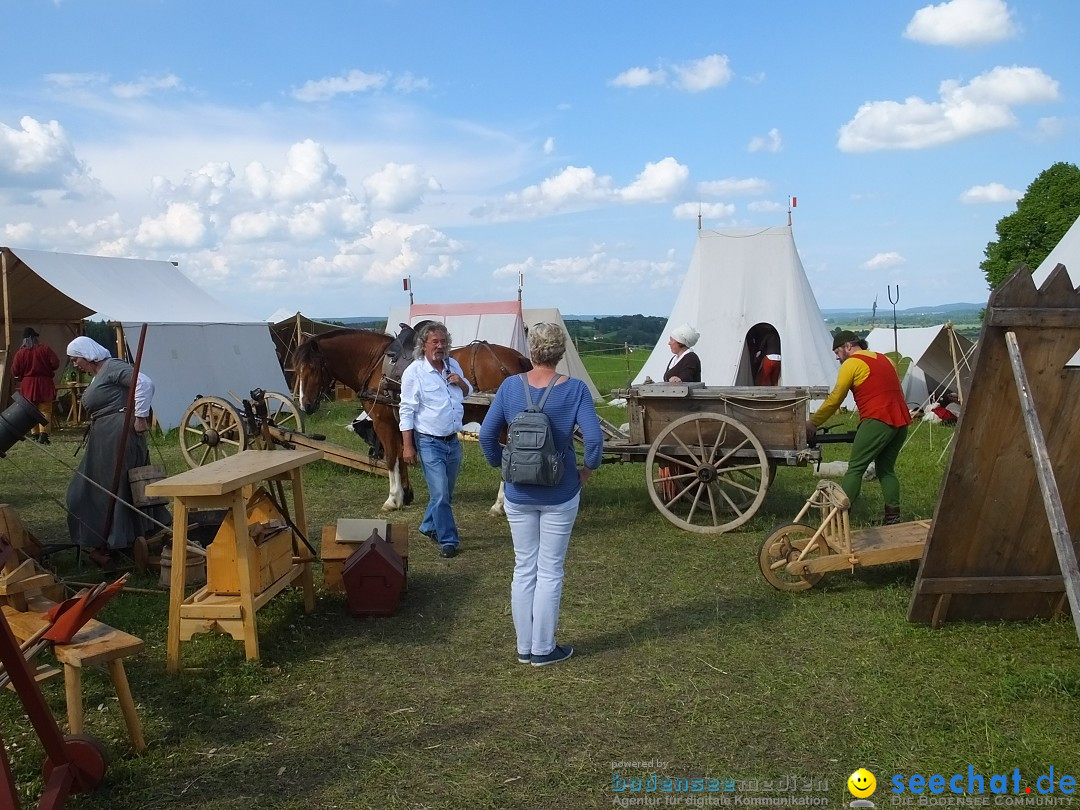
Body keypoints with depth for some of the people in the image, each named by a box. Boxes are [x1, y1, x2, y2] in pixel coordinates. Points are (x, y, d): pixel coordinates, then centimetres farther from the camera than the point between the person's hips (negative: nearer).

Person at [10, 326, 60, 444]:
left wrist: (23, 374, 18)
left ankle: (35, 434, 15)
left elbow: (14, 372, -3)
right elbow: (55, 364, -9)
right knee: (45, 410, -2)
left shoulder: (20, 353, -4)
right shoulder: (45, 348, -8)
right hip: (44, 384, -2)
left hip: (27, 385, 2)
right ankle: (43, 434, -16)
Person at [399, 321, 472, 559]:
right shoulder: (414, 372, -13)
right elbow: (406, 412, -12)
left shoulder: (453, 365, 3)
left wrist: (461, 382, -6)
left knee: (445, 492, 17)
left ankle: (429, 526, 37)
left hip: (453, 440, 6)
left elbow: (468, 393, 18)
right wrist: (407, 446, -14)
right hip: (429, 443, -6)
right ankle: (448, 540, 4)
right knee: (440, 494, -7)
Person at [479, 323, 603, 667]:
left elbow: (487, 435, -5)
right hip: (559, 495, -2)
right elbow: (594, 438, -20)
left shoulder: (510, 386, -5)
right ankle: (544, 649, 17)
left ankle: (525, 647, 23)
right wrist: (588, 468, -3)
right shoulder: (574, 389, -12)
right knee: (550, 572, 8)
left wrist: (502, 465, 10)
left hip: (518, 495, 3)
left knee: (524, 568, 14)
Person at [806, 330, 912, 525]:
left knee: (855, 468, -4)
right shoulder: (885, 359, 24)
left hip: (878, 420, -8)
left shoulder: (851, 364, 1)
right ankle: (893, 517, 11)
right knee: (886, 469, 16)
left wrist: (812, 423, 9)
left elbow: (834, 400, 0)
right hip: (901, 421, 8)